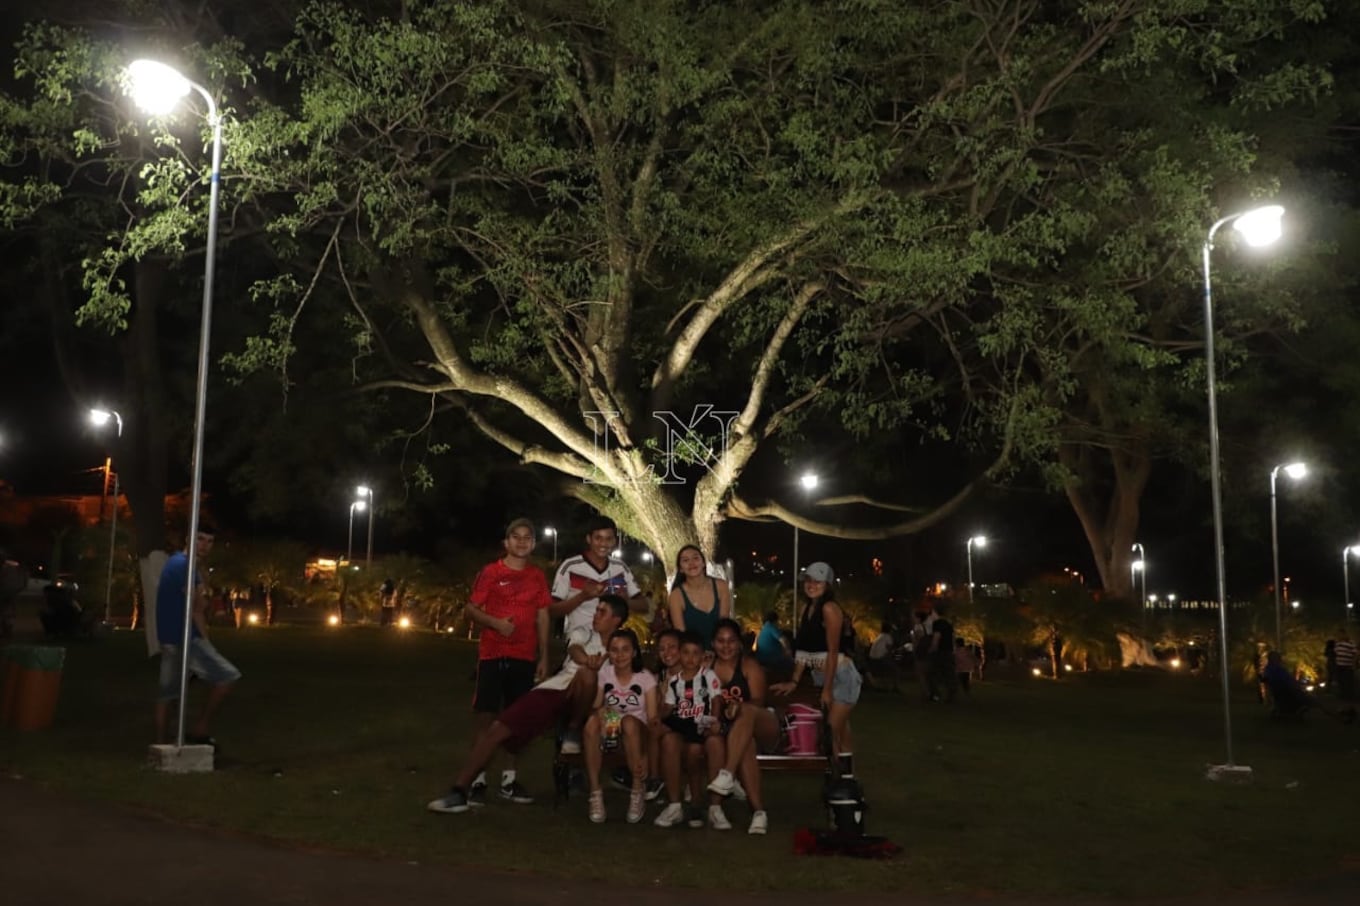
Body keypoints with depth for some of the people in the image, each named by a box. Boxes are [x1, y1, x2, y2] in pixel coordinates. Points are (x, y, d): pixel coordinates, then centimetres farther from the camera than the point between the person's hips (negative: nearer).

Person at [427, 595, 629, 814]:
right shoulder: (583, 634, 11)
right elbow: (575, 650, -13)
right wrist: (587, 659, -37)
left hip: (578, 702, -1)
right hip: (553, 691, 2)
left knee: (588, 674, -35)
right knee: (496, 729, -15)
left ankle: (574, 731, -12)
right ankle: (458, 791, -11)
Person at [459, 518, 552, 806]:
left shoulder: (538, 576, 8)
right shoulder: (490, 572, -2)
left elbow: (543, 618, 10)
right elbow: (470, 609, -2)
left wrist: (544, 657, 6)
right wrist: (495, 622, -20)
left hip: (525, 657, 3)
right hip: (492, 654, -3)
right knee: (485, 714, -4)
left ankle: (509, 778, 16)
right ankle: (477, 779, 1)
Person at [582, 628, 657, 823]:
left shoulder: (645, 678, -4)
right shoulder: (604, 674, 4)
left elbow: (652, 718, -11)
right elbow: (596, 705, 1)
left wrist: (644, 756, -25)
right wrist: (599, 711, -26)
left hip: (636, 734, -2)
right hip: (610, 733, 2)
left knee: (629, 721, -37)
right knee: (591, 723, -32)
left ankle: (638, 791, -24)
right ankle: (595, 793, -27)